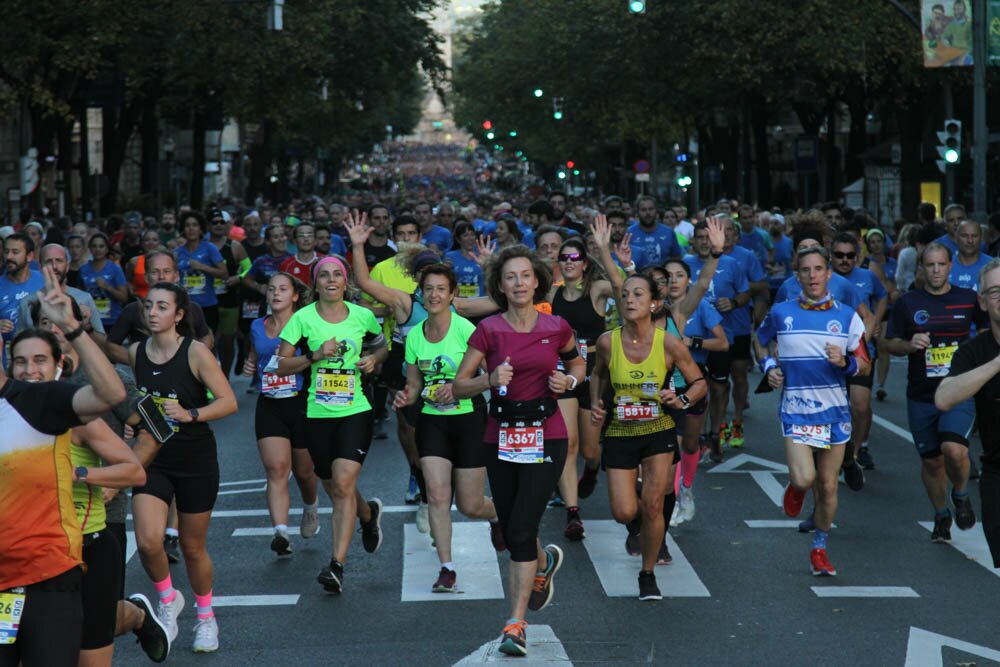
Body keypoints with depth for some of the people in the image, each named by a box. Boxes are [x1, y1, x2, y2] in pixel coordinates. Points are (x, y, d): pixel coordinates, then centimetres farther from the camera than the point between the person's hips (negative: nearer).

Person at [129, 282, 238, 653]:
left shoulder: (195, 352, -13)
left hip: (195, 460, -3)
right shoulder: (136, 353, 1)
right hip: (153, 459, 3)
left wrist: (189, 414, -29)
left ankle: (206, 618, 33)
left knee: (192, 547, 9)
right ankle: (168, 599, 13)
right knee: (147, 541, -16)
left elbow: (229, 402, -16)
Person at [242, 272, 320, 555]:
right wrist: (250, 368, 4)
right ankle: (281, 532, -23)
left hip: (301, 404, -2)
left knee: (304, 471, 13)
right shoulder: (257, 327, 9)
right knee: (276, 468, -14)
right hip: (269, 407, 2)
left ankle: (310, 507, 45)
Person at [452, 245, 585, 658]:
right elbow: (459, 387, -1)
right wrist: (490, 380, -19)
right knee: (510, 532, 12)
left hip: (545, 437, -2)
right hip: (502, 437, 2)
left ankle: (516, 624, -6)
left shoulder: (556, 327, -1)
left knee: (521, 530, -12)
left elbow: (576, 362, 20)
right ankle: (545, 562, 47)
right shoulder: (489, 330, -3)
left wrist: (568, 381, -1)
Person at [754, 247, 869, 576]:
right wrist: (769, 366, 0)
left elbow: (865, 364, 5)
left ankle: (819, 550, 25)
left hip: (835, 410, 2)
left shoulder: (846, 316, 1)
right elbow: (759, 342, 19)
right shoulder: (780, 313, 0)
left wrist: (845, 362, -16)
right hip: (796, 409, -2)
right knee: (804, 479, -18)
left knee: (828, 487, 7)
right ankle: (794, 486, 20)